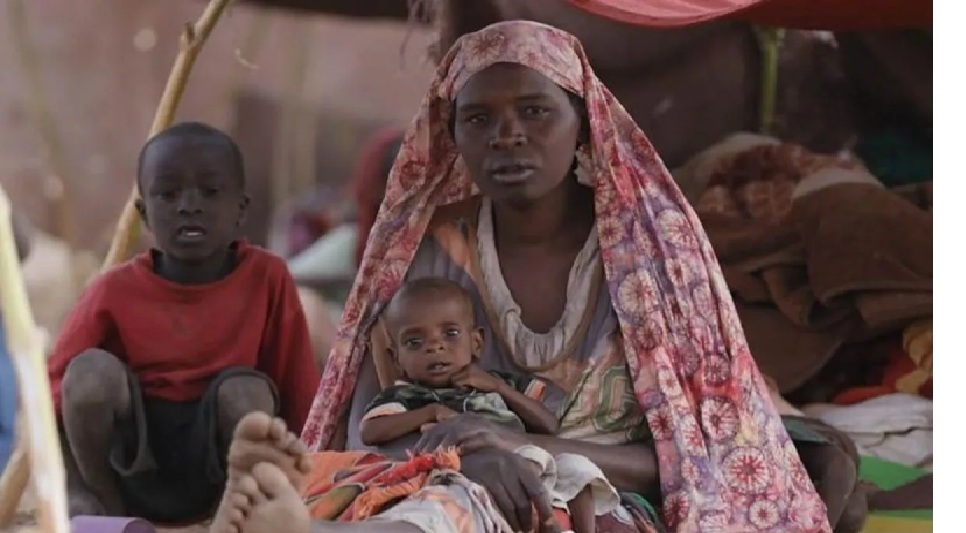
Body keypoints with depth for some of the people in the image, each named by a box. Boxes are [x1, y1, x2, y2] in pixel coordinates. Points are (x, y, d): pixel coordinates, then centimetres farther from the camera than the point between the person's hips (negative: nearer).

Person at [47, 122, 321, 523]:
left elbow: (298, 397, -3)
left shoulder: (268, 279, -7)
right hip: (133, 463, 1)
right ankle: (107, 507, -8)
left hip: (219, 459, -1)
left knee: (247, 390, -30)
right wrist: (77, 492, -14)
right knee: (92, 370, -26)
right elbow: (54, 392, -5)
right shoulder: (115, 291, -7)